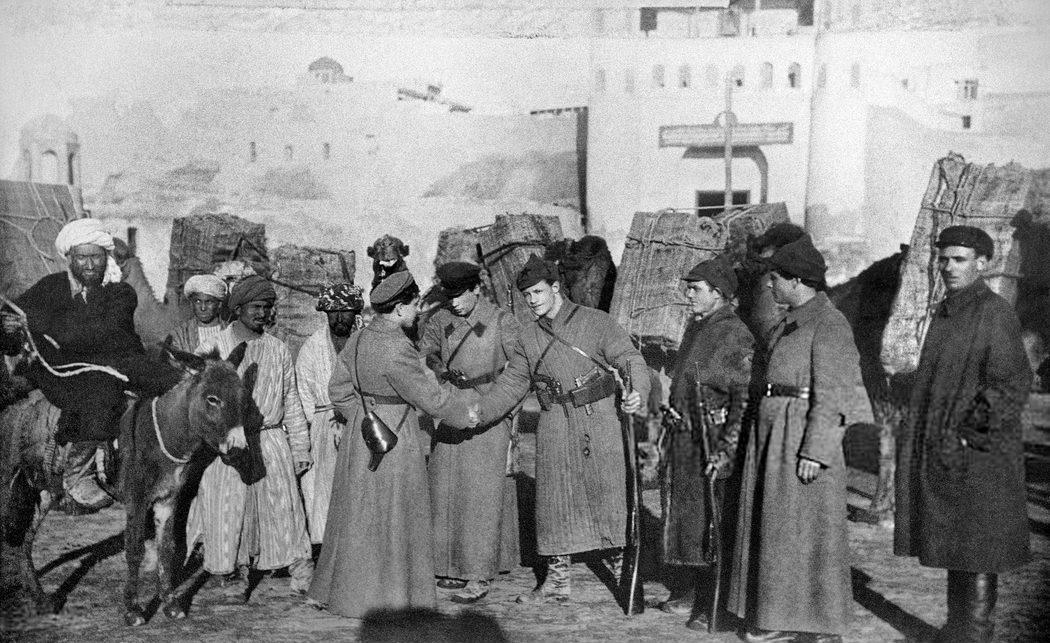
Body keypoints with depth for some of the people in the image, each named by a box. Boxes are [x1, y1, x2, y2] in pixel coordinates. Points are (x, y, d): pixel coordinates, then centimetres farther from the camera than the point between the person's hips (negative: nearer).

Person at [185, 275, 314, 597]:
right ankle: (240, 576, 19)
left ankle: (302, 574, 5)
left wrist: (300, 449, 11)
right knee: (231, 512, 3)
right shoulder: (212, 349, 1)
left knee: (284, 507, 0)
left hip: (271, 441, 2)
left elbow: (291, 402, 13)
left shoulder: (278, 350, 9)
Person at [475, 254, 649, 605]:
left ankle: (622, 569, 18)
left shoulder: (595, 322, -1)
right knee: (553, 501, 5)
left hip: (600, 422, -3)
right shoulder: (528, 337, 12)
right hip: (554, 428, 4)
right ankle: (557, 581, 16)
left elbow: (630, 358, -7)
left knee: (609, 497, 0)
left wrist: (637, 392, -27)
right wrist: (477, 413, 3)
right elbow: (511, 383, 14)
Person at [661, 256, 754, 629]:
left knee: (714, 521, -1)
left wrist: (726, 451, -22)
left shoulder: (735, 335, -15)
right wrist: (672, 429, 21)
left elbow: (744, 399, -19)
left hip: (713, 440, -9)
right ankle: (693, 592, 30)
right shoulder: (697, 327, 12)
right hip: (684, 437, 9)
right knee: (685, 514, 16)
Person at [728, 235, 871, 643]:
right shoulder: (790, 322, 16)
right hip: (772, 434, 9)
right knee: (776, 527, 12)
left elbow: (830, 394, -17)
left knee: (806, 529, -2)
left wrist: (814, 451, -22)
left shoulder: (829, 324, -12)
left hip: (804, 435, -9)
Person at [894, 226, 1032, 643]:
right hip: (941, 451, 8)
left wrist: (976, 434, -18)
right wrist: (916, 433, 15)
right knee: (953, 542, 15)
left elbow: (1013, 383, -17)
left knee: (977, 543, 0)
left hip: (977, 452, -8)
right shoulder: (945, 313, 12)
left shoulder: (995, 313, -13)